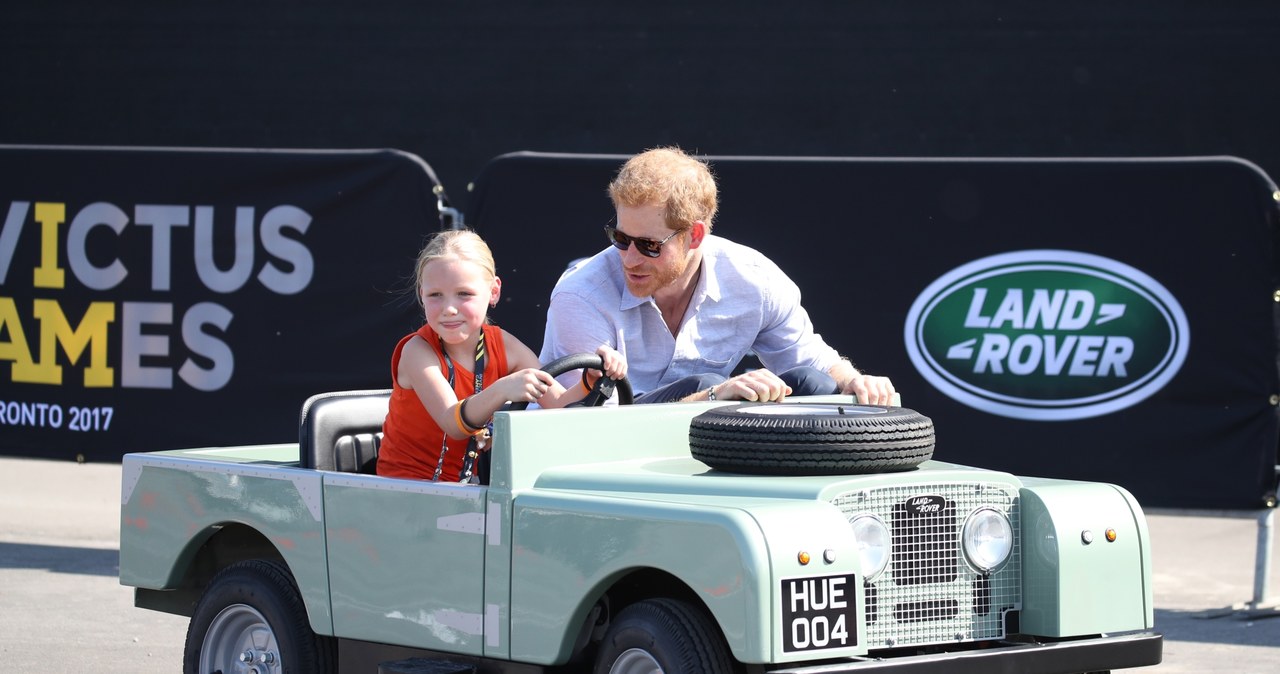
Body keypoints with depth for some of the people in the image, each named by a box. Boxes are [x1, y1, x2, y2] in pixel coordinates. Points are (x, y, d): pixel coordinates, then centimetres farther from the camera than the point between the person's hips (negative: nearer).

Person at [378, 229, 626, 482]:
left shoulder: (503, 346, -1)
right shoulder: (418, 350, -14)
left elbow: (559, 405, -3)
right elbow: (454, 426, -28)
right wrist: (499, 392, -46)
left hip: (467, 485, 5)